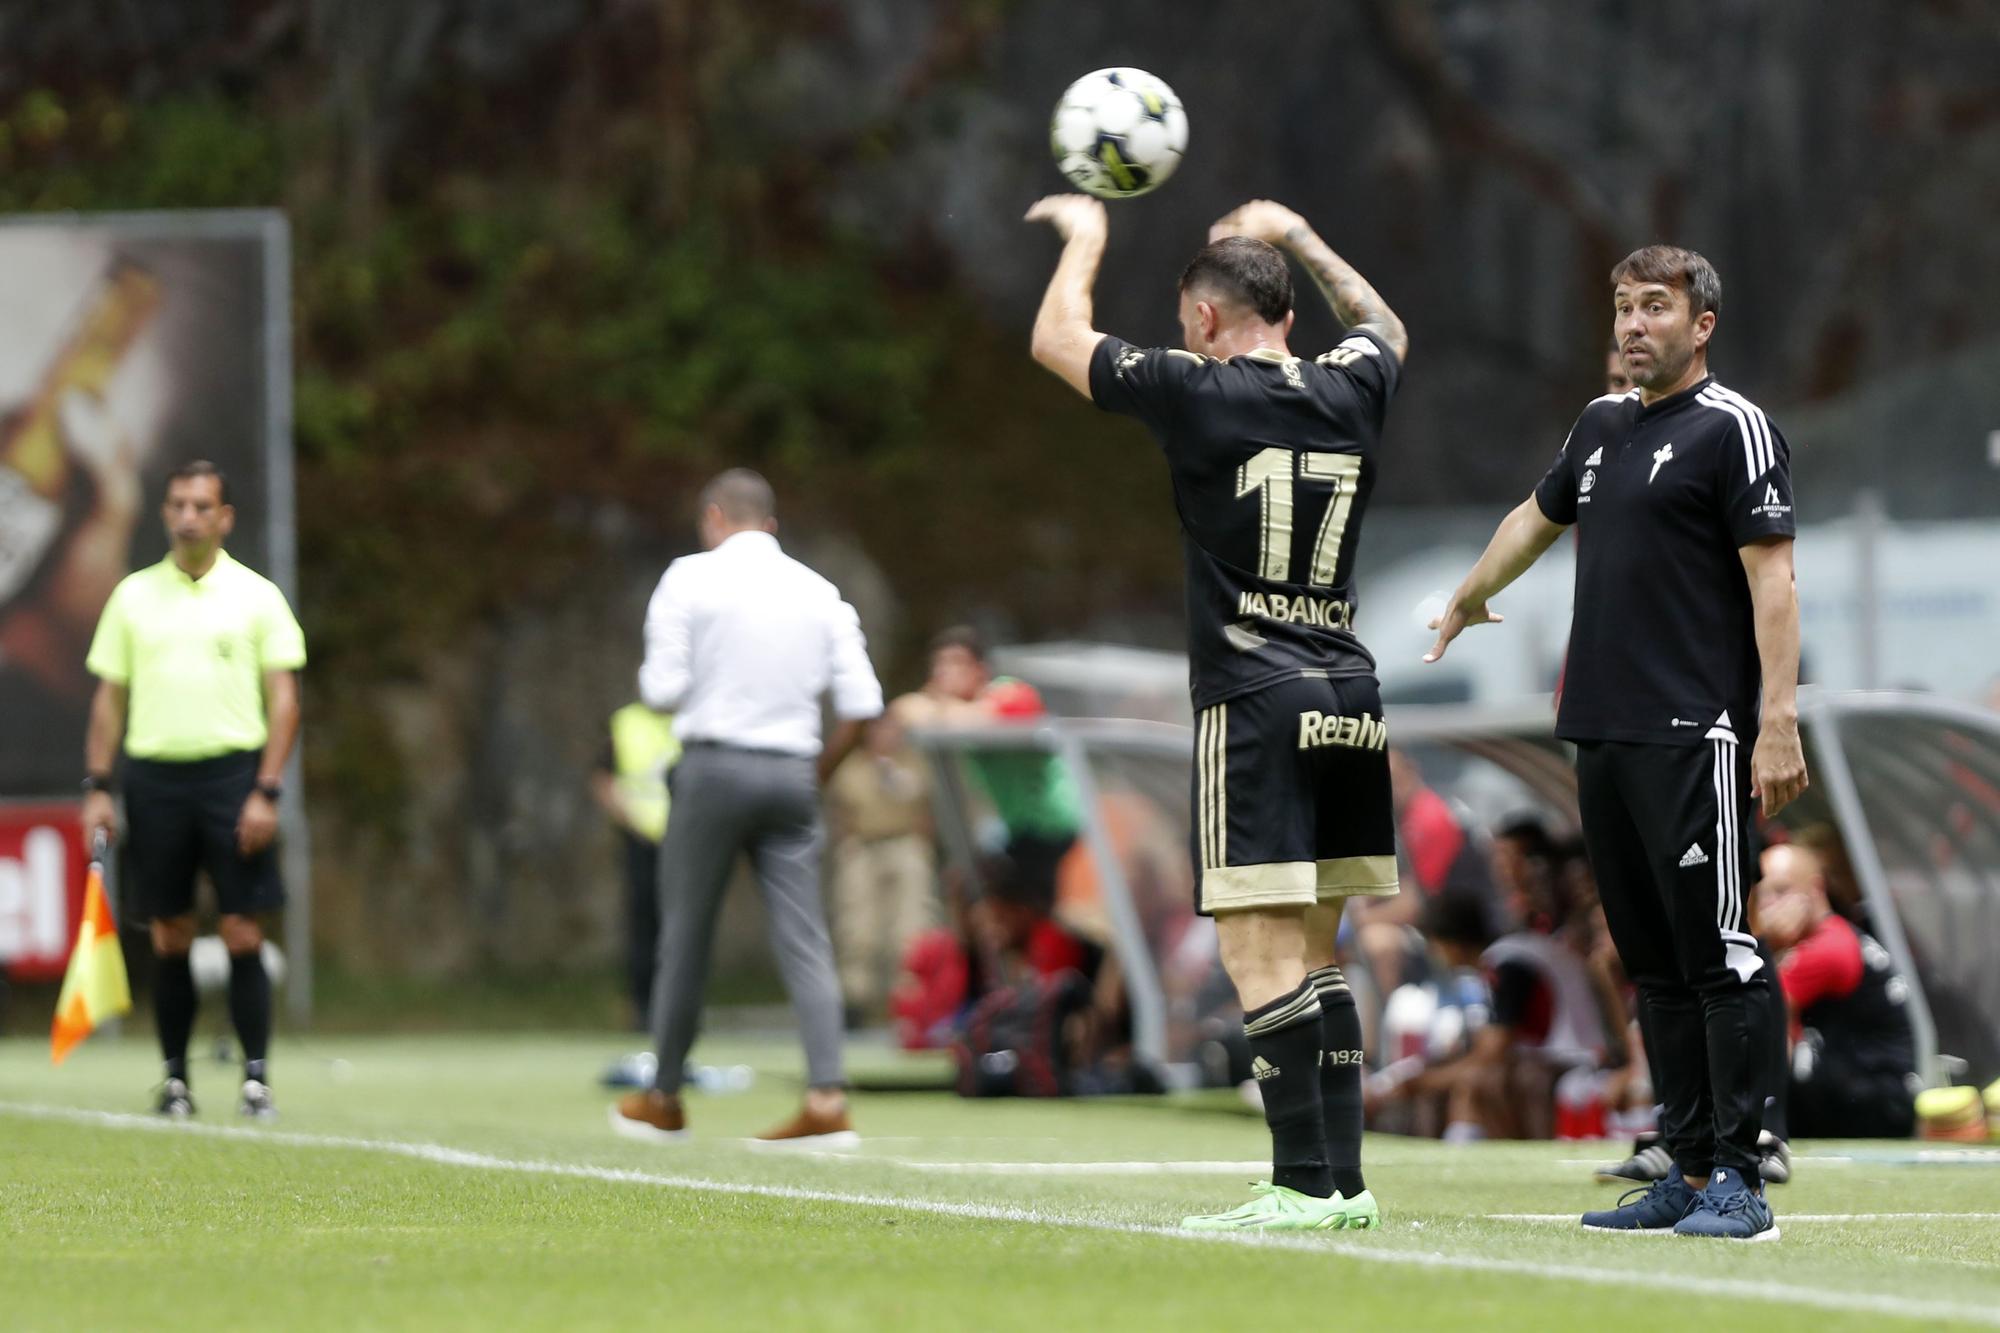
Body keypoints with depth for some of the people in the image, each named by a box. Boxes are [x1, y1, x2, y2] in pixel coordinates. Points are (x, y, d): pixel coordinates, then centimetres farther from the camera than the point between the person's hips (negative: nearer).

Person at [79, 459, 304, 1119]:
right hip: (155, 777, 2)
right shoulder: (133, 595, 10)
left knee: (243, 934, -6)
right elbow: (109, 696, 13)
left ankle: (256, 1077, -3)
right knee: (169, 936, 3)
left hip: (233, 773, -2)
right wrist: (97, 786, 4)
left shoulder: (256, 595, 3)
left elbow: (283, 700, 1)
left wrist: (267, 791, -9)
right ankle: (175, 1079, 9)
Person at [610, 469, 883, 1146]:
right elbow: (861, 702, 4)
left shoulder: (691, 577, -2)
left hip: (714, 766, -3)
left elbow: (662, 690, -8)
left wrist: (649, 682, 16)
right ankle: (827, 1098, -15)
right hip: (791, 772, 3)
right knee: (805, 941, -2)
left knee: (685, 937, 8)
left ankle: (662, 1099, 17)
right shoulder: (818, 591, 9)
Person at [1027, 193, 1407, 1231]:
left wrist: (1083, 238, 25)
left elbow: (1056, 341, 8)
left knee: (1261, 953, -9)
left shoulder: (1198, 393, -6)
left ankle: (1304, 1184, -15)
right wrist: (1295, 236, 43)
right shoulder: (1351, 392, 9)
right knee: (1312, 953, 12)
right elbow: (1383, 327, 35)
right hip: (1351, 703, 7)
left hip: (1255, 706, -7)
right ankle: (1344, 1181, 10)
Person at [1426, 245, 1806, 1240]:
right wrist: (1467, 600, 51)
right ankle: (1689, 1174, 13)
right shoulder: (1603, 425, 18)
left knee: (1716, 956, -9)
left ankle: (1737, 1181, -9)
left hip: (1694, 737, -8)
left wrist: (1779, 722, -20)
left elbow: (1772, 577, -12)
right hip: (1603, 736, 8)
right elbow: (1537, 518, 36)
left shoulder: (1733, 428, -6)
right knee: (1655, 967, 9)